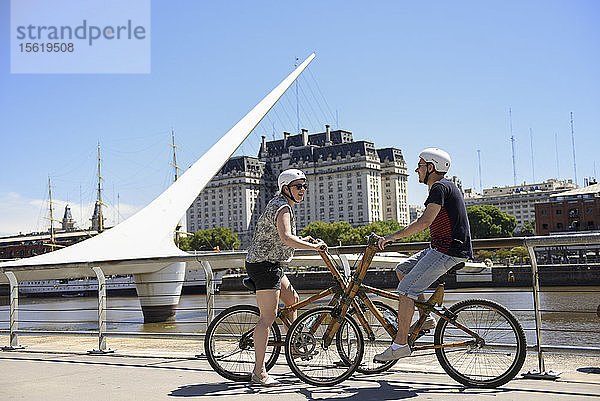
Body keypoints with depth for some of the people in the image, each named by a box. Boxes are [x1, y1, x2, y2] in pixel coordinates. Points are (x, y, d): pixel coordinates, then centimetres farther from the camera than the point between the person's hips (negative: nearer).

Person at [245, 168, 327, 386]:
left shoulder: (277, 203, 17)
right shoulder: (283, 207, -16)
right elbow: (286, 238, -32)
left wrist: (302, 240, 29)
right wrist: (314, 246, -25)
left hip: (271, 264, 11)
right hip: (264, 264, -11)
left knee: (292, 299, 20)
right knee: (268, 317, -12)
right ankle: (259, 372, -11)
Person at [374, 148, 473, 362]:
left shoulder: (440, 187, -15)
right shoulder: (444, 186, 17)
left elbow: (425, 221, -25)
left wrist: (393, 236, -21)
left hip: (447, 252, -11)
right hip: (440, 248, 11)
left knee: (406, 290, -11)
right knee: (402, 270, 15)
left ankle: (400, 344, -6)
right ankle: (426, 318, 16)